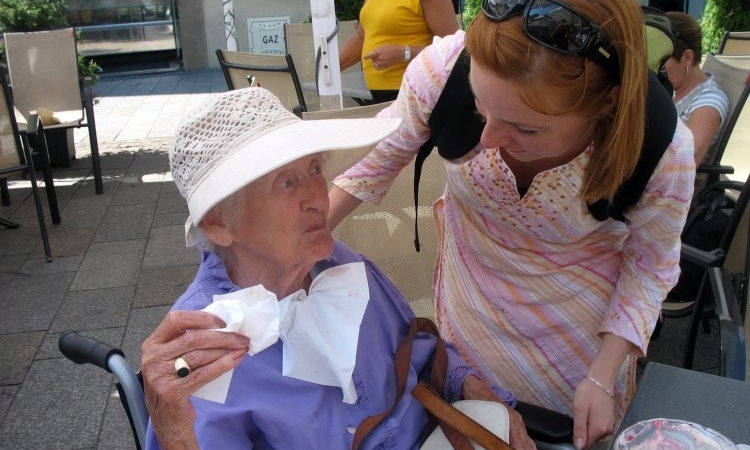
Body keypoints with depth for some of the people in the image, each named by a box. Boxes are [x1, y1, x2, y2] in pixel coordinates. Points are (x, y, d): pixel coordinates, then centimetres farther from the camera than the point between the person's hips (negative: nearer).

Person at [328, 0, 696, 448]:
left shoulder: (664, 153, -33)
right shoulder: (446, 67, -34)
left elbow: (649, 263, -12)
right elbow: (376, 159, -14)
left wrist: (602, 378, -16)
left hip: (582, 320, 0)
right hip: (471, 305, 1)